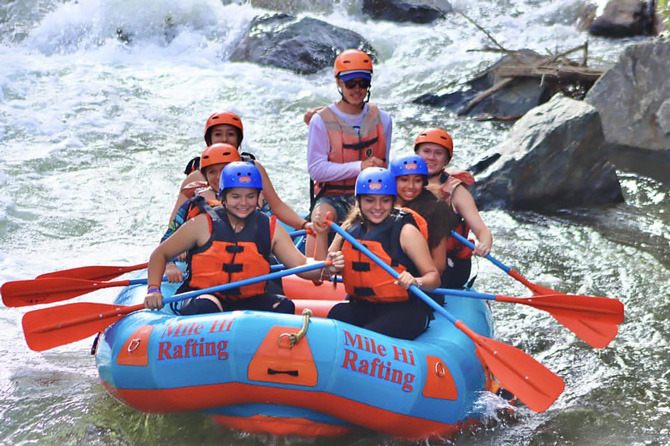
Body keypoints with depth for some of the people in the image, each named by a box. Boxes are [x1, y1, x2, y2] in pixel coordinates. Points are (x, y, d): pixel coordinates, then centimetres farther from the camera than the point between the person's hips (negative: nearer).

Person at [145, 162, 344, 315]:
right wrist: (153, 289, -10)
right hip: (201, 297, -3)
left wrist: (325, 268, -25)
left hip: (249, 301, 3)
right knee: (206, 307, -36)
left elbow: (301, 265, -4)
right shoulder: (204, 225, -2)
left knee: (285, 306, -24)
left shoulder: (271, 229, 5)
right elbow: (160, 254, 5)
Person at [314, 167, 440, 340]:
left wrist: (415, 282, -28)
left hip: (403, 309, -4)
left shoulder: (405, 231, -4)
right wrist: (321, 235, -5)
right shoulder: (349, 228, 10)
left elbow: (433, 276, -6)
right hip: (360, 306, 4)